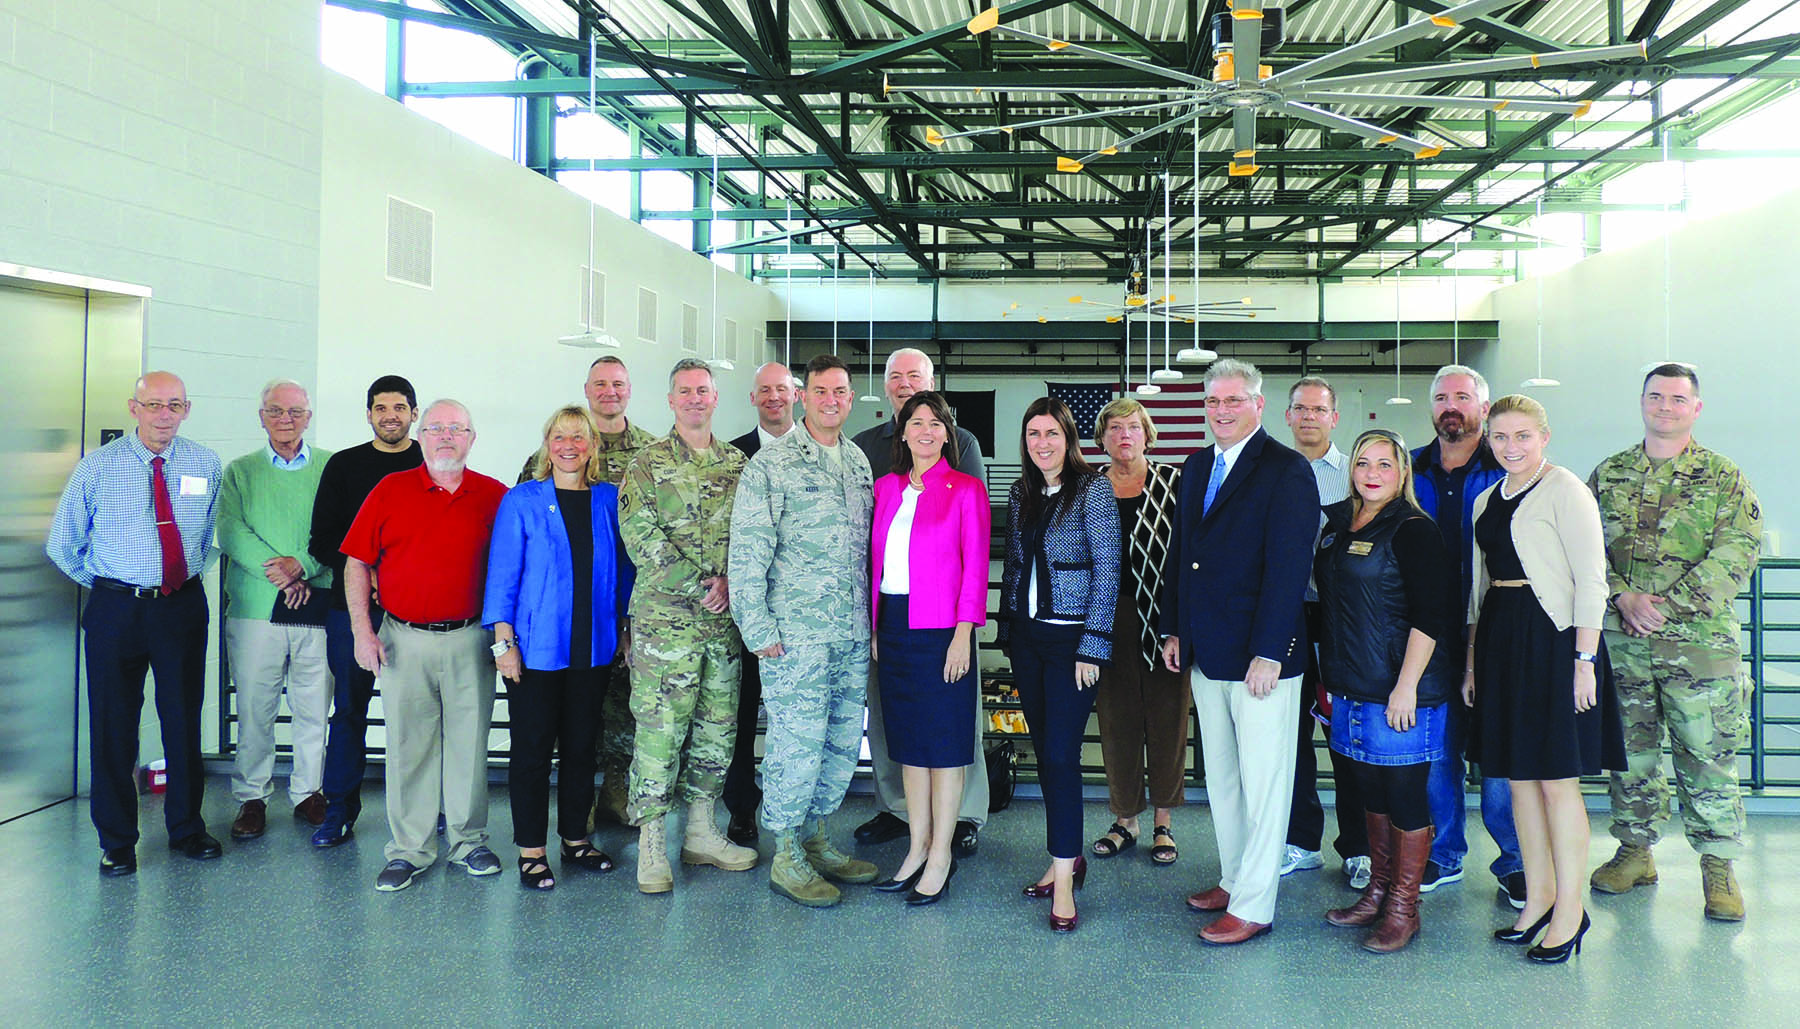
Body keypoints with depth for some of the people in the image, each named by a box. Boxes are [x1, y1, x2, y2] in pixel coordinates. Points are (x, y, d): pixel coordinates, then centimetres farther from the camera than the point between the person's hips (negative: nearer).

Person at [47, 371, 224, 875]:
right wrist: (106, 584, 5)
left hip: (184, 607, 2)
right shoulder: (98, 466, -3)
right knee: (113, 726, 5)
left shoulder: (205, 464, 2)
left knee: (184, 721, 10)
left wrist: (193, 570, 10)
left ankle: (186, 828, 27)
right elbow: (62, 544, 5)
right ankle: (116, 840, 20)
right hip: (116, 609, -1)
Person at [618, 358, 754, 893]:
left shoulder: (738, 463, 12)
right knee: (659, 728, -3)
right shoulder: (647, 463, -1)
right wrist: (703, 583, -13)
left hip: (725, 619, 4)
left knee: (717, 727, 10)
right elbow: (641, 538, -9)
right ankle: (652, 844, 8)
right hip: (665, 617, -4)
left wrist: (731, 583, -6)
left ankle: (702, 832, 23)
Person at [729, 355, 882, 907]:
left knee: (844, 742, 11)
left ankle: (815, 840, 28)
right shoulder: (771, 463, -5)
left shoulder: (859, 462, 14)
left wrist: (871, 620, 14)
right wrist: (758, 628, -12)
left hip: (853, 634, 6)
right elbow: (747, 551, -8)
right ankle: (787, 857, 12)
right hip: (795, 634, -6)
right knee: (797, 742, -4)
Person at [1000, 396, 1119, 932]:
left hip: (1071, 638, -6)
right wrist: (1007, 630, 11)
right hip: (1026, 636, 6)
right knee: (1043, 750, 11)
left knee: (1061, 755, -8)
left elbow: (1108, 569, -11)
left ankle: (1063, 881, -1)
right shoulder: (1021, 494, 10)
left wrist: (1092, 646, -14)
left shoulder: (1092, 489, -8)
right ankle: (1067, 857, 25)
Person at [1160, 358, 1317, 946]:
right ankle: (1234, 879, 30)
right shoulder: (1196, 468, 12)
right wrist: (1174, 629, 12)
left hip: (1262, 656, -7)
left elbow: (1289, 566, -16)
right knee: (1220, 777, 16)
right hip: (1206, 655, 8)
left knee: (1263, 783, 2)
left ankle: (1254, 907, 10)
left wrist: (1268, 653, -19)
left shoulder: (1286, 471, -10)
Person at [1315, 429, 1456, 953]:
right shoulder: (1338, 523, 11)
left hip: (1401, 692, -7)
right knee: (1371, 794, 16)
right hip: (1351, 688, 7)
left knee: (1405, 797, 2)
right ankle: (1377, 891, 30)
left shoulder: (1413, 530, -11)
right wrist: (1329, 677, 17)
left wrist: (1407, 685, -20)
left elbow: (1429, 616, -15)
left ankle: (1403, 908, 14)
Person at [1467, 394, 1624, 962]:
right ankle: (1537, 896, 23)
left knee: (1557, 781, -2)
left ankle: (1569, 911, 9)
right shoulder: (1486, 500, 15)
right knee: (1519, 776, 11)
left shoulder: (1564, 490, -7)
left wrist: (1584, 658, -16)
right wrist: (1472, 658, 16)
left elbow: (1591, 581, -11)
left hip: (1553, 637, -7)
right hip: (1500, 638, 7)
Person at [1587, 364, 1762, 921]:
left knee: (1707, 758, 1)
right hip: (1620, 642, 2)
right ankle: (1635, 851, 24)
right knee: (1629, 752, 11)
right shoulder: (1609, 475, 10)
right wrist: (1624, 597, -11)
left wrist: (1667, 604, -15)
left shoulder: (1724, 478, 3)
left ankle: (1718, 865, 15)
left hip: (1699, 643, -2)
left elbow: (1737, 551, -7)